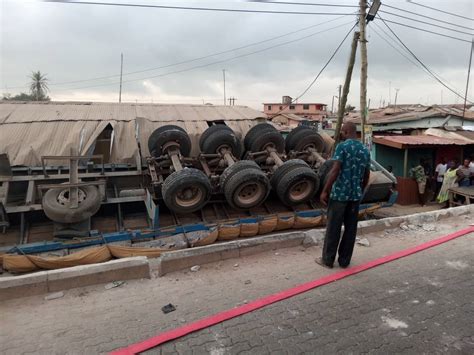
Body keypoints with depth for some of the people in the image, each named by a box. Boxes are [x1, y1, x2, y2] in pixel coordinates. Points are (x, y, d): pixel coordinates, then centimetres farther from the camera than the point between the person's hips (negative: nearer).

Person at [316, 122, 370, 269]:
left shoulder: (342, 146, -11)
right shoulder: (365, 150, 9)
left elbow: (335, 171, -19)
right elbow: (366, 176, 14)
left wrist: (325, 191, -15)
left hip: (339, 193, -6)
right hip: (355, 195, 6)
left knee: (333, 228, 4)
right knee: (351, 228, 12)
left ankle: (328, 260, 15)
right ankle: (344, 261, 22)